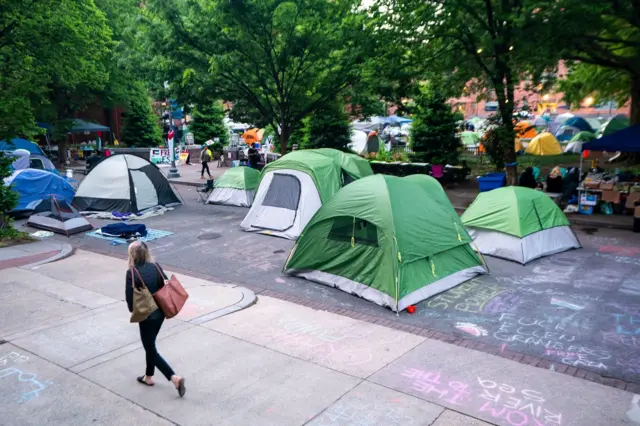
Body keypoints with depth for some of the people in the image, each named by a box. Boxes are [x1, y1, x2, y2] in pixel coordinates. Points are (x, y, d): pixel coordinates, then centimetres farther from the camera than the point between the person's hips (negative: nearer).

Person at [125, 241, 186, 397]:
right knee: (150, 345, 25)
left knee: (151, 350, 6)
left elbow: (130, 297, -14)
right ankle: (148, 377, 39)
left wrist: (133, 310, 5)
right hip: (160, 312, 7)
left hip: (146, 315, -7)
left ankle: (175, 378, -3)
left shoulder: (132, 273, -18)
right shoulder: (156, 267, -2)